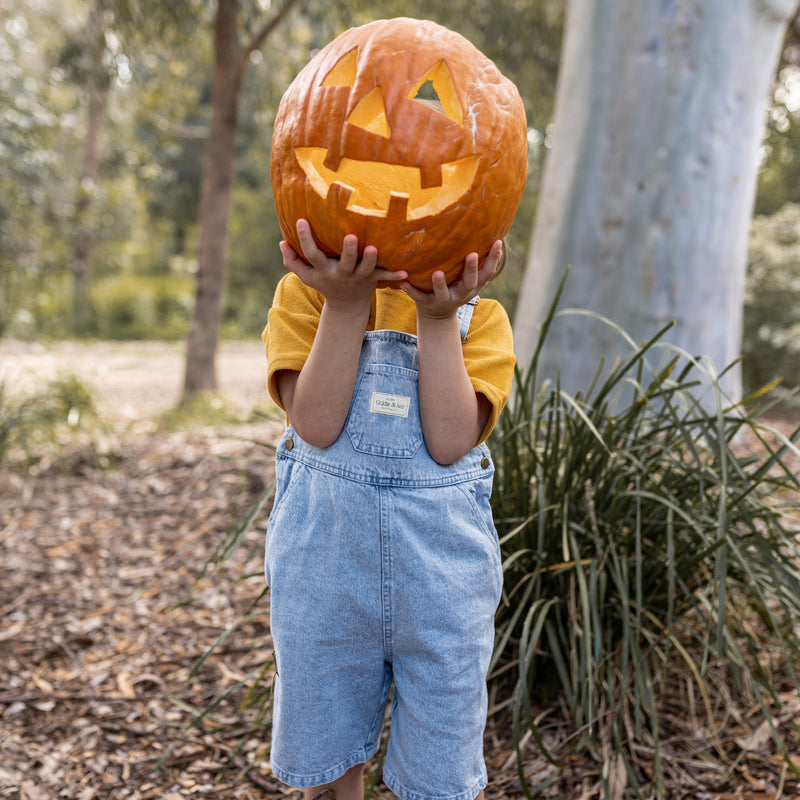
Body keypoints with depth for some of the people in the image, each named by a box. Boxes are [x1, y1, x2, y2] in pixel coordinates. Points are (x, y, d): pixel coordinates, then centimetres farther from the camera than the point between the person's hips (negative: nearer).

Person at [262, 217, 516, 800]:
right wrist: (346, 305, -22)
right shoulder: (305, 294, 0)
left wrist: (436, 317, -20)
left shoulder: (478, 315, 0)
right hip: (323, 553, 1)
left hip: (441, 561, 0)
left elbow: (451, 443, -14)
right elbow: (316, 426, -15)